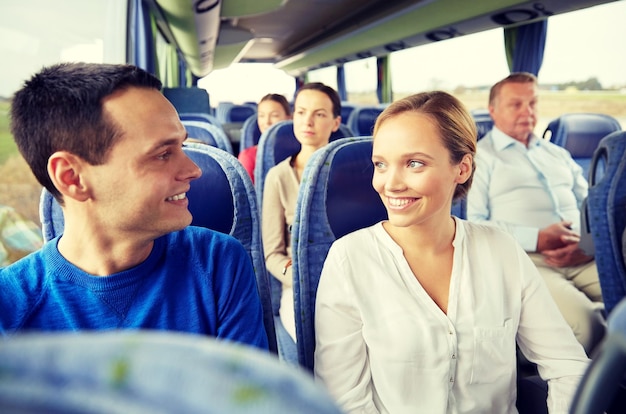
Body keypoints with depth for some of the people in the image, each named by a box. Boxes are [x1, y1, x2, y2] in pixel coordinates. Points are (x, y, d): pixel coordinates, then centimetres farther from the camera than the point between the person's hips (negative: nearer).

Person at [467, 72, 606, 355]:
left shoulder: (557, 154, 28)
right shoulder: (480, 157, 8)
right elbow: (474, 224, -5)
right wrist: (537, 239, -13)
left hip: (583, 257, 6)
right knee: (582, 319, -32)